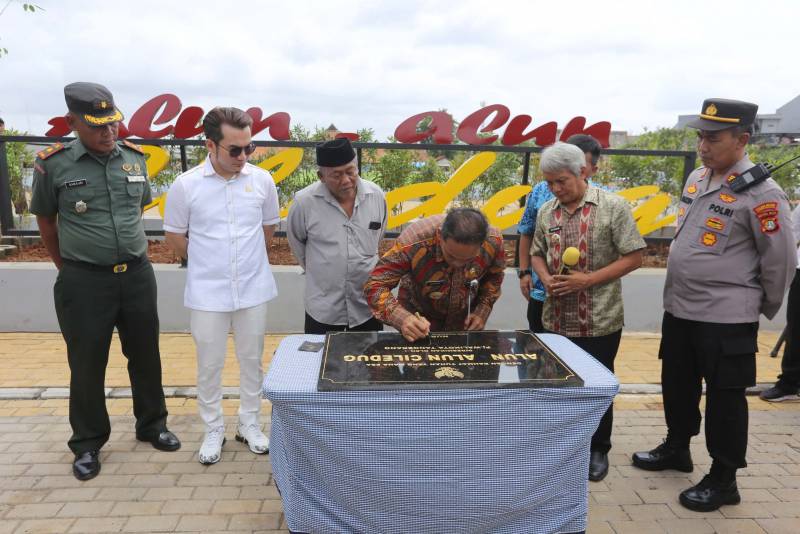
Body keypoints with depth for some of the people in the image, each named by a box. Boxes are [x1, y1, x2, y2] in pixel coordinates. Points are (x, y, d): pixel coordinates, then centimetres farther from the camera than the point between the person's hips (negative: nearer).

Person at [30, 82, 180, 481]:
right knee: (87, 365, 9)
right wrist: (69, 268, 12)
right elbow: (45, 221, 5)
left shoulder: (135, 158, 1)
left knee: (145, 355, 14)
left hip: (137, 274, 3)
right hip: (84, 282, -3)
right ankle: (87, 444, 28)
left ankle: (151, 425, 33)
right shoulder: (53, 164, -8)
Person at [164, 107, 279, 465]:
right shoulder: (186, 185, -10)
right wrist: (208, 263, 8)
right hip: (207, 293, -1)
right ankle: (213, 430, 30)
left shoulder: (262, 180, -5)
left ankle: (249, 424, 32)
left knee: (252, 360, 14)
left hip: (253, 290, 2)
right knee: (209, 365, 11)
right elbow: (174, 235, 2)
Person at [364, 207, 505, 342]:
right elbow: (375, 285, -31)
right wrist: (401, 318, -46)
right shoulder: (413, 241, -38)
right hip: (418, 320, -2)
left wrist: (482, 311, -14)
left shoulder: (493, 241, -26)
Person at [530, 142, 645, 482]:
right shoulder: (546, 212, 5)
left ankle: (598, 449, 31)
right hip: (556, 319, 4)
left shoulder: (613, 207, -9)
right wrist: (546, 279, -6)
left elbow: (633, 257, -10)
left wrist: (588, 279, -18)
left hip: (600, 320, -4)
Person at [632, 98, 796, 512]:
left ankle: (723, 479, 22)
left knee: (724, 398, 6)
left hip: (726, 318, -7)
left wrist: (763, 308, 1)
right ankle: (676, 448, 41)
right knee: (677, 384, 20)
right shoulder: (696, 178, 7)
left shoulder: (761, 193, -16)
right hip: (678, 308, 8)